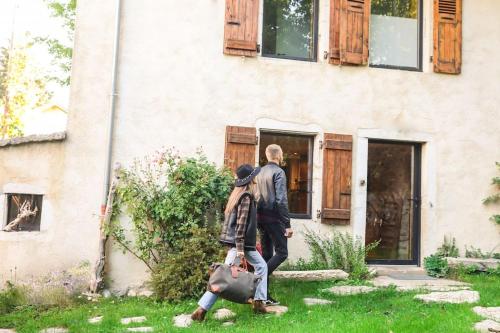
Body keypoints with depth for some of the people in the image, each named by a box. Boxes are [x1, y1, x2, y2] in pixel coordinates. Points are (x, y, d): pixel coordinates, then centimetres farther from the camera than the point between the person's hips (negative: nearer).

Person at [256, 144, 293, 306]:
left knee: (267, 255, 12)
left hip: (261, 218, 8)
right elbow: (281, 200, -17)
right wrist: (287, 224, -16)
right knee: (281, 253, -1)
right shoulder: (278, 172, -10)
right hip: (274, 218, -8)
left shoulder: (261, 172, 13)